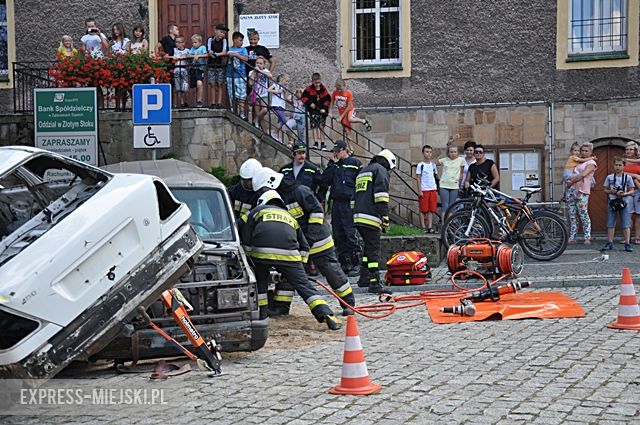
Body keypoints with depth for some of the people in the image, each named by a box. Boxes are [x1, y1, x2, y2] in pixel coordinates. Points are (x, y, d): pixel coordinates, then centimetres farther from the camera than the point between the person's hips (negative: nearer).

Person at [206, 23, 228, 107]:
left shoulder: (224, 40, 1)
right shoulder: (210, 39, -2)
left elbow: (224, 52, -10)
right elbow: (209, 52, -13)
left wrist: (215, 54, -23)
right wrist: (220, 54, -23)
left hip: (221, 66, 1)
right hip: (212, 65, -1)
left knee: (220, 84, 1)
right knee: (212, 84, -2)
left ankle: (219, 103, 3)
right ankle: (213, 103, 1)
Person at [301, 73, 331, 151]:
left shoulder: (324, 90, 1)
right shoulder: (309, 89, -2)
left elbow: (328, 99, 2)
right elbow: (304, 97, -2)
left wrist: (324, 108, -9)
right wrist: (310, 103, -15)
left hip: (322, 111, 2)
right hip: (313, 110, -2)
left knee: (321, 126, 7)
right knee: (314, 125, -8)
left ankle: (322, 144, 12)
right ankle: (315, 143, -6)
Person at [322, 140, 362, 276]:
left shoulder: (355, 163, 1)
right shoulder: (334, 165, 16)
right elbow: (325, 181, 4)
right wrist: (332, 163, 0)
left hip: (349, 203, -6)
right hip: (336, 203, 6)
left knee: (350, 234, -9)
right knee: (338, 235, 8)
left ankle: (355, 265, -4)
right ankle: (344, 264, 15)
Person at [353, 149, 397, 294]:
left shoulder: (363, 171, 28)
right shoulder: (381, 170, -1)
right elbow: (381, 194, -13)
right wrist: (385, 216, -16)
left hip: (358, 217, 9)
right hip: (370, 217, -9)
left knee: (369, 246, 21)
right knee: (374, 249, -9)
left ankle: (364, 277, 26)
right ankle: (375, 282, -13)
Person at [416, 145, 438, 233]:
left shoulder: (433, 165, 13)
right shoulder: (420, 165, -1)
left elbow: (436, 177, 17)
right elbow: (418, 178, -3)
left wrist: (436, 190, 12)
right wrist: (419, 191, -11)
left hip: (433, 189, 4)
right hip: (424, 190, -4)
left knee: (431, 210, 2)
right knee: (423, 210, -2)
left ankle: (430, 227, 2)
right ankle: (423, 227, 1)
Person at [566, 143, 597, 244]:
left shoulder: (591, 163, 2)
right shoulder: (578, 162, 23)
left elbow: (583, 175, -12)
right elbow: (572, 174, 21)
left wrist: (572, 181, -8)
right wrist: (569, 179, -1)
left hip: (581, 191, -7)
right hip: (571, 189, 7)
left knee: (583, 215, -9)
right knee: (572, 215, 4)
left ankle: (587, 238, -7)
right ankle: (572, 237, 6)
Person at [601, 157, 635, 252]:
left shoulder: (628, 177, 3)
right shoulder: (609, 177, 6)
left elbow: (632, 191, 2)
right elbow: (605, 190, 9)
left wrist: (624, 194, -16)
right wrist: (611, 191, -11)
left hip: (625, 202, -2)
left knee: (626, 225, -1)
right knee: (610, 224, 4)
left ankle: (627, 244, 2)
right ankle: (609, 243, 9)